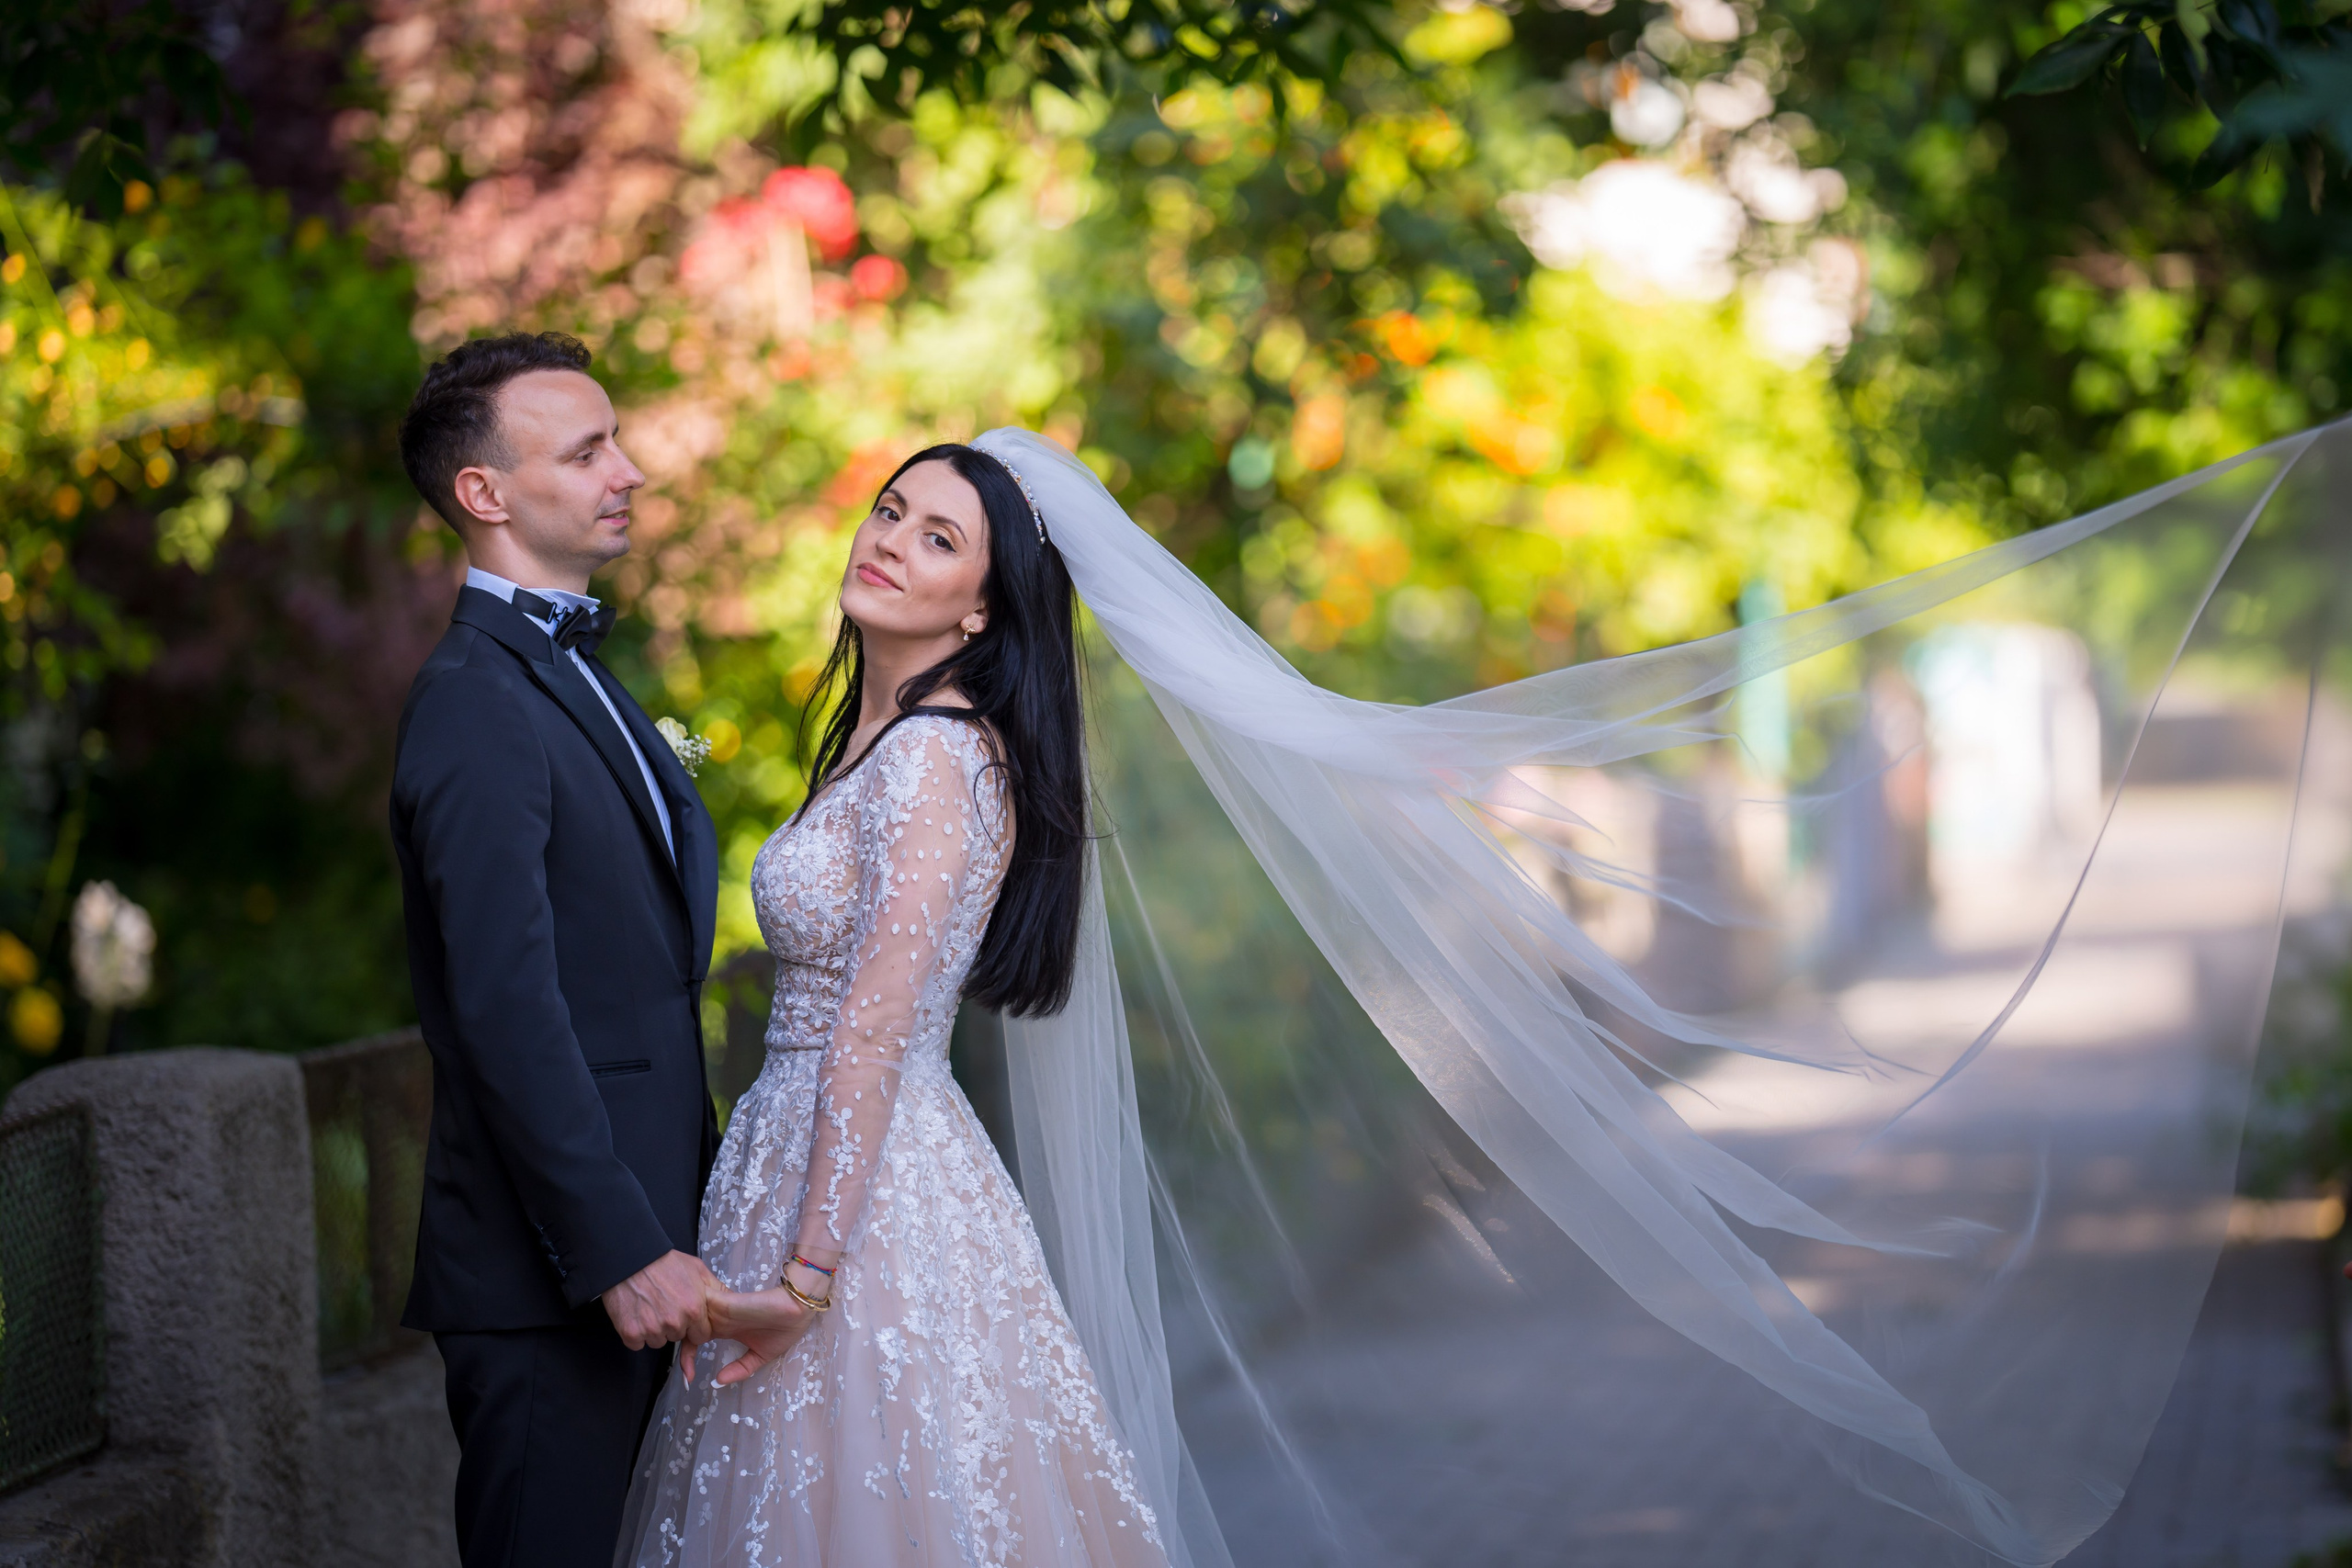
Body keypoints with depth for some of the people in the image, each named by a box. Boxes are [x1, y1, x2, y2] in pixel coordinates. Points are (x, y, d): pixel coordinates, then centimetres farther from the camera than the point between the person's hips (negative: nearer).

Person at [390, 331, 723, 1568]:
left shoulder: (571, 672, 16)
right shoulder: (479, 702, -15)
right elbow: (507, 1011, -23)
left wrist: (674, 1217, 16)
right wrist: (623, 1252, -23)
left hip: (627, 1237, 9)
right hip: (549, 1277, -9)